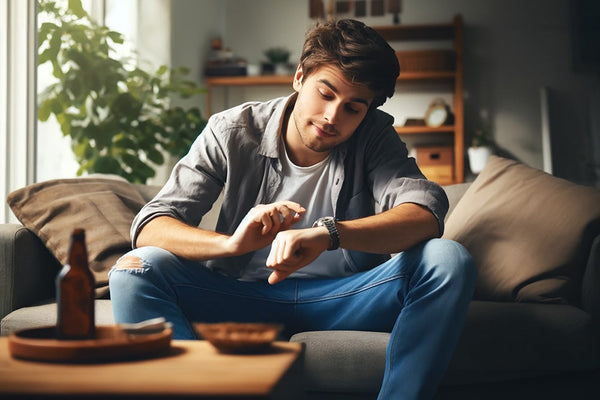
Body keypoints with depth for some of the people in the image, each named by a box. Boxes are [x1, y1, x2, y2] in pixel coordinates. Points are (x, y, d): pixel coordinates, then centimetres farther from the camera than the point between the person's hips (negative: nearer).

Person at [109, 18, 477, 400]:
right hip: (244, 294, 0)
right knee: (135, 271, -25)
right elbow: (149, 227, -13)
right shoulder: (232, 132, -6)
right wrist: (232, 242, -35)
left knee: (450, 260, -24)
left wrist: (328, 233, -39)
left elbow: (427, 214, -21)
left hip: (343, 297, 1)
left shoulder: (375, 136, -3)